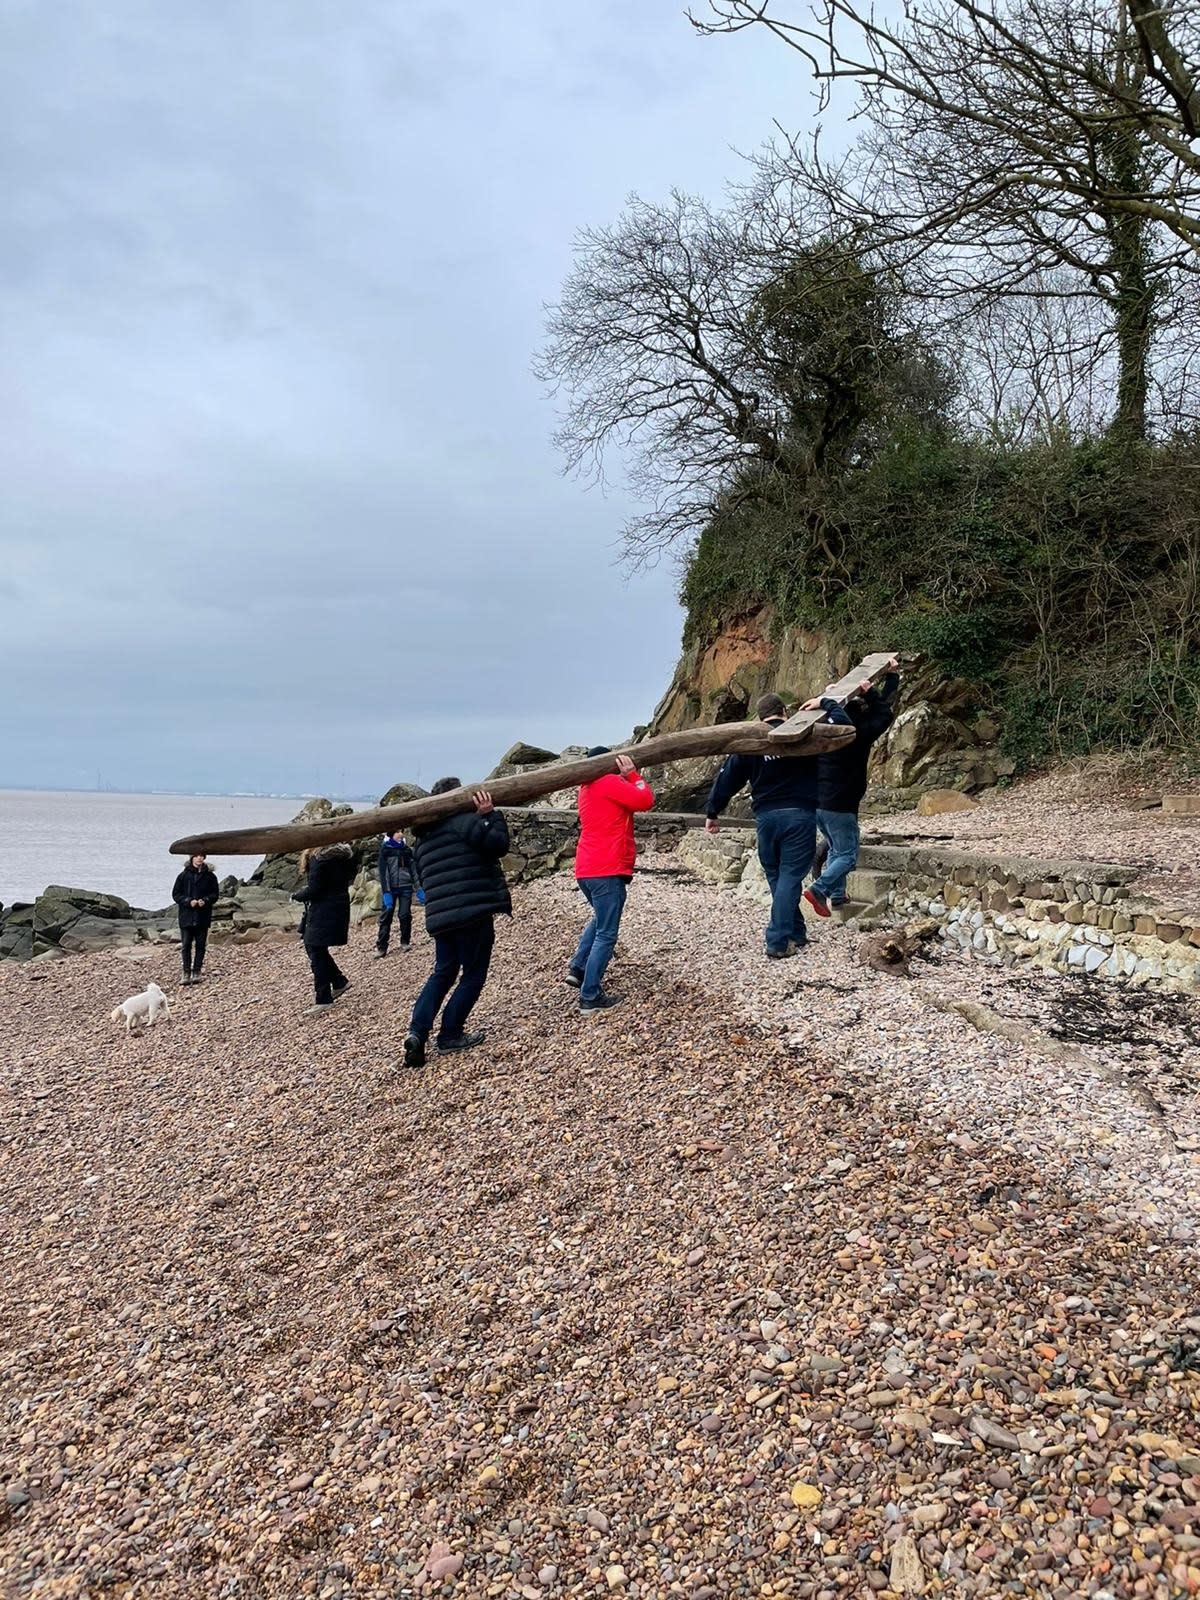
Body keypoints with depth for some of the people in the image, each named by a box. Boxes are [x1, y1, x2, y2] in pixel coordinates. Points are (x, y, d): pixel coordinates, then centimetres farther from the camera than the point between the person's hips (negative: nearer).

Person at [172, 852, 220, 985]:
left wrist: (205, 900, -13)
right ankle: (186, 972, 6)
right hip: (186, 916, -1)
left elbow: (215, 894, 6)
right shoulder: (184, 875, 1)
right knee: (186, 945, 0)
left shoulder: (210, 876, 3)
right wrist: (188, 901, -13)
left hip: (203, 917, 1)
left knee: (200, 945, 5)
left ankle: (196, 972, 13)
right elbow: (176, 894, 2)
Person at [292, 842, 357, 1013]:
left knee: (316, 953, -1)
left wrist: (296, 895, 2)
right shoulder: (343, 854, 8)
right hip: (339, 907, 9)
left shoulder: (319, 859, -18)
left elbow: (313, 891, -19)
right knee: (312, 947, 19)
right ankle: (340, 981, 22)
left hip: (324, 913, -9)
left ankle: (323, 999, 3)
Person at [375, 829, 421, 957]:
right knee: (386, 917, -3)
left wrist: (418, 887, 6)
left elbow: (413, 868, 13)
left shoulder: (406, 849, 11)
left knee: (405, 915, -1)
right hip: (391, 888, -3)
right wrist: (386, 892, -14)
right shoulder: (385, 849, 0)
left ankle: (405, 942, 14)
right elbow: (383, 872, -6)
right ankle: (381, 947, -2)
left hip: (406, 887, 3)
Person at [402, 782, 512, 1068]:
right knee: (473, 975, 6)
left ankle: (417, 1032, 3)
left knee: (443, 973, 18)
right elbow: (499, 844, -15)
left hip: (440, 916, 8)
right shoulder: (463, 820, -8)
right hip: (473, 912, -8)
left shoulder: (423, 837, 19)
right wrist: (490, 814, -5)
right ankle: (450, 1035, 10)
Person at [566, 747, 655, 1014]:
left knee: (600, 919, 30)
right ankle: (590, 997, -2)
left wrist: (625, 777, 10)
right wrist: (632, 773, -3)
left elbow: (625, 799, 22)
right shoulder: (610, 783, -9)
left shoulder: (589, 788, 18)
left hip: (586, 870, 9)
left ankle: (578, 967, 22)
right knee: (606, 935, -3)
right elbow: (645, 800, -13)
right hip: (607, 871, -9)